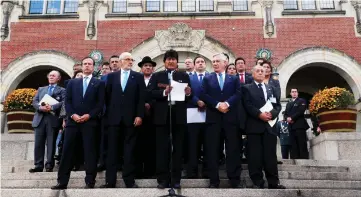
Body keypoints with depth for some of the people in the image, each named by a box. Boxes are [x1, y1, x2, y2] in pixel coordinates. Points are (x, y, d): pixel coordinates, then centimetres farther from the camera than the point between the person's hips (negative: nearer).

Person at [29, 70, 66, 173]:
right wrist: (40, 107, -11)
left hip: (53, 119, -4)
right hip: (40, 119, 4)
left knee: (51, 144, -1)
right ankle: (38, 165, 8)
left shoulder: (62, 90, 10)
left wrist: (52, 107, -20)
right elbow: (34, 102, 11)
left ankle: (49, 165, 5)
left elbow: (63, 102, -7)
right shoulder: (41, 89, 23)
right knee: (38, 143, 2)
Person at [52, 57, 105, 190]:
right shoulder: (72, 82, 16)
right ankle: (62, 181, 9)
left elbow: (100, 103, 0)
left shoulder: (99, 83, 8)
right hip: (73, 120, 3)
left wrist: (89, 115, -12)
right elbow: (67, 101, 9)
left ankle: (90, 182, 5)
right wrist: (72, 115, -7)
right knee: (67, 150, 2)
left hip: (90, 121, -2)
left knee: (90, 151, -1)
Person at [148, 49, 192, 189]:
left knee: (178, 147, 7)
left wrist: (188, 93, -17)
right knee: (162, 148, 4)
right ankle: (162, 179, 12)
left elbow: (190, 96, 6)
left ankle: (176, 179, 15)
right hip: (162, 116, -1)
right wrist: (164, 92, -20)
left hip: (179, 116, 1)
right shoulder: (156, 76, 8)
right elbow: (151, 93, -4)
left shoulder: (184, 76, 10)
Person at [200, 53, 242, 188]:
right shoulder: (207, 79, 12)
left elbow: (238, 94, -1)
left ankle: (235, 180, 10)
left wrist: (227, 103, -17)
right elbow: (204, 95, -1)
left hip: (230, 117, 0)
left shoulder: (234, 79, 14)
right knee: (212, 150, 1)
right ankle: (214, 181, 8)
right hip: (213, 117, 0)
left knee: (233, 149, 2)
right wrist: (217, 105, -14)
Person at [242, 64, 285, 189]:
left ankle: (273, 182, 10)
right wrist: (259, 114, -17)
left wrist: (272, 114, -7)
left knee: (271, 155, 4)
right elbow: (247, 105, -5)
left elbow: (278, 105, 13)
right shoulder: (247, 88, 8)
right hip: (254, 125, -3)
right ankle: (257, 182, 4)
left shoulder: (271, 88, 21)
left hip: (269, 125, 3)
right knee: (255, 156, -2)